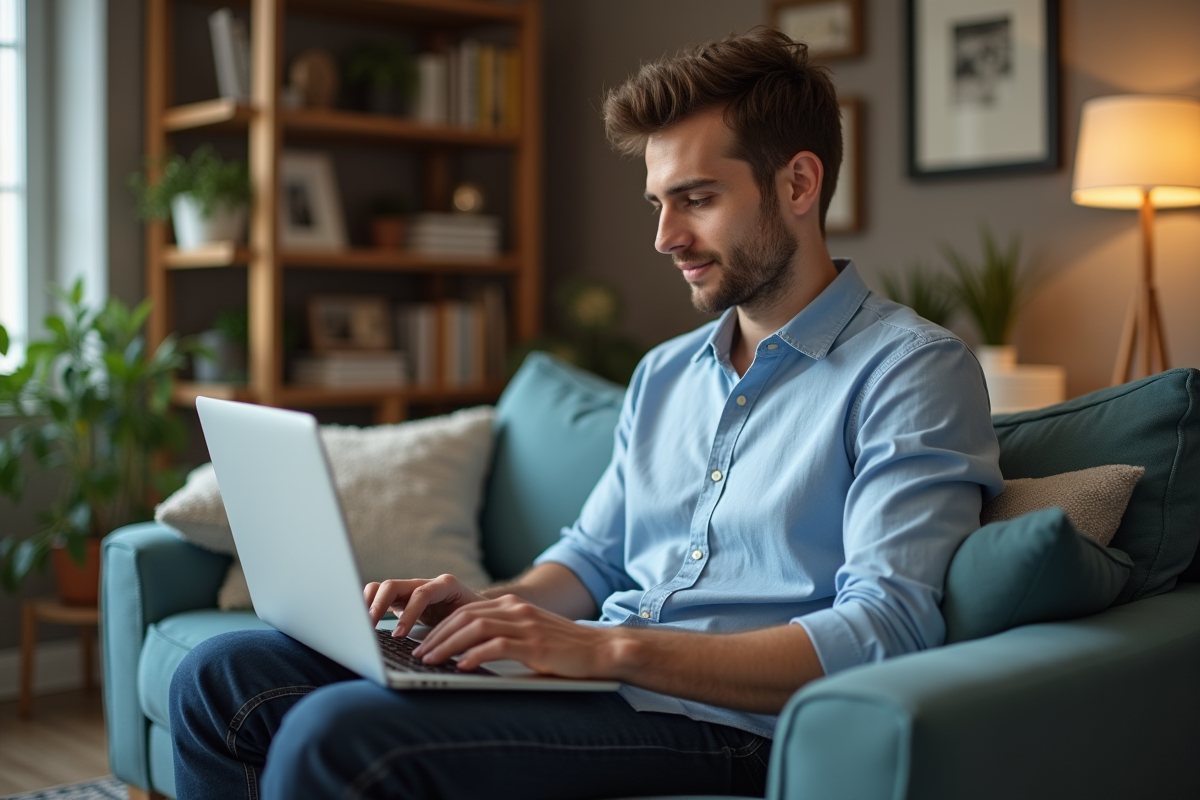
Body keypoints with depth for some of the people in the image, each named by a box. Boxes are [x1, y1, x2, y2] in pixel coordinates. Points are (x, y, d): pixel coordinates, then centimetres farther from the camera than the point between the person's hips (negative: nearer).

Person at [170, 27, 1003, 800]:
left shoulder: (911, 370, -6)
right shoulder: (665, 373, 20)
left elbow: (886, 633, -17)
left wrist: (612, 647, -24)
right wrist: (492, 605, 1)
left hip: (727, 722, -7)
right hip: (602, 684, 8)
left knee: (337, 733, -27)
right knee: (224, 676, -2)